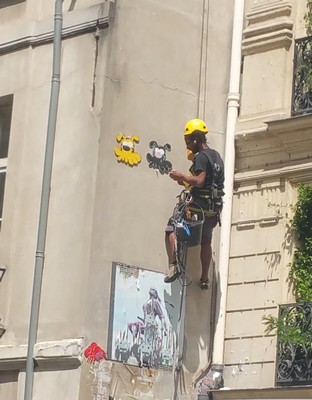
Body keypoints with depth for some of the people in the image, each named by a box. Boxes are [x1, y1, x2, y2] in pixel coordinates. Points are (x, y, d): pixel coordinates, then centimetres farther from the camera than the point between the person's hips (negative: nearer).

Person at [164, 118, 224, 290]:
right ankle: (204, 278, 21)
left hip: (200, 205, -8)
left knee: (171, 229, -1)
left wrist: (182, 176, -14)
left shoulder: (201, 157, -11)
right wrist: (188, 182, 22)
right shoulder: (216, 156, 17)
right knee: (206, 242, 18)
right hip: (214, 208, 8)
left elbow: (199, 181, -23)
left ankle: (173, 266, -14)